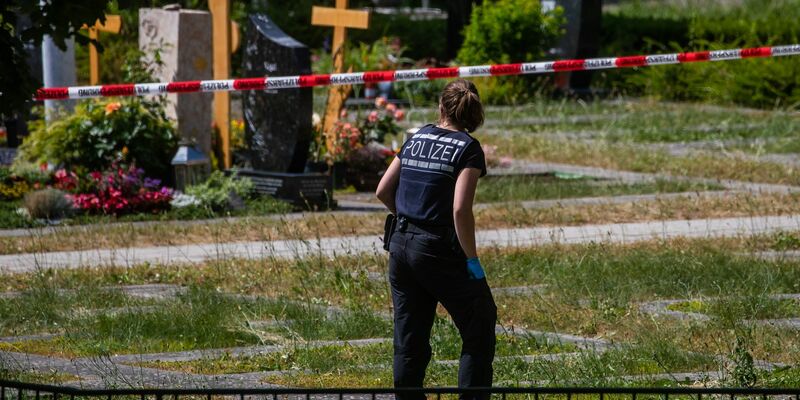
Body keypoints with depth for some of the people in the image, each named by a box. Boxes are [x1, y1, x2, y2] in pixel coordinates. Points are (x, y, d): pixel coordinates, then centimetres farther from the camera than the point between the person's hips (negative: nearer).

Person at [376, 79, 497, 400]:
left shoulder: (416, 139, 8)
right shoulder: (468, 148, -9)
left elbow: (383, 191, 12)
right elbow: (460, 209, -19)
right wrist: (472, 259, -12)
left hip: (401, 246, 6)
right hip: (439, 250, -6)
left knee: (409, 342, 11)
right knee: (479, 332, 8)